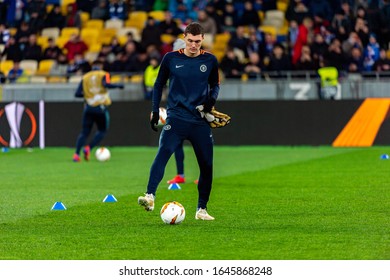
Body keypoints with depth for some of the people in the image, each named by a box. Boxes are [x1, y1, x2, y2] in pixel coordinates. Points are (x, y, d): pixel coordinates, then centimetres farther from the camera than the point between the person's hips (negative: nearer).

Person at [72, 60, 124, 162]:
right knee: (102, 131, 13)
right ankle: (88, 148, -7)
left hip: (88, 108, 3)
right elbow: (106, 84, -21)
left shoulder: (85, 77, 9)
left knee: (84, 132, 7)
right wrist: (118, 85, -9)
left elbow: (77, 93, 4)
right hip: (101, 108, -3)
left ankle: (76, 154, -9)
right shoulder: (103, 75, 0)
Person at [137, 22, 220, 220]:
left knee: (206, 165, 2)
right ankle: (150, 197, -37)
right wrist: (155, 111, 6)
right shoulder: (171, 58, 2)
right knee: (163, 154, -25)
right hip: (176, 118, -2)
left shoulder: (210, 61, 5)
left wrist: (212, 98, -2)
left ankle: (202, 209, 17)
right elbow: (159, 84, 13)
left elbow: (215, 84, 20)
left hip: (200, 122, 2)